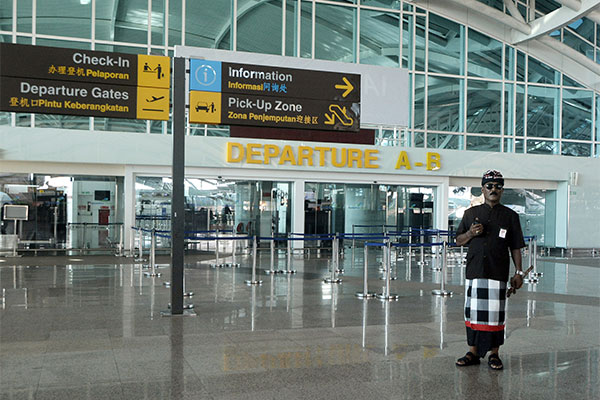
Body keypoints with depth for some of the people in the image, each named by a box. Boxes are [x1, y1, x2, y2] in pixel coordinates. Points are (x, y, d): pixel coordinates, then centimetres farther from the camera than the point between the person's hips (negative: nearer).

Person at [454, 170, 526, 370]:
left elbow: (515, 247, 7)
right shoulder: (471, 213, 12)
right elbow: (458, 241, 14)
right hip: (474, 271, 2)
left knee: (495, 314, 0)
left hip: (498, 273, -2)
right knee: (473, 312, 5)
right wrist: (470, 233, -6)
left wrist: (519, 272, 2)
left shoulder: (510, 216, 7)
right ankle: (473, 352, 16)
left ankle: (494, 354, 13)